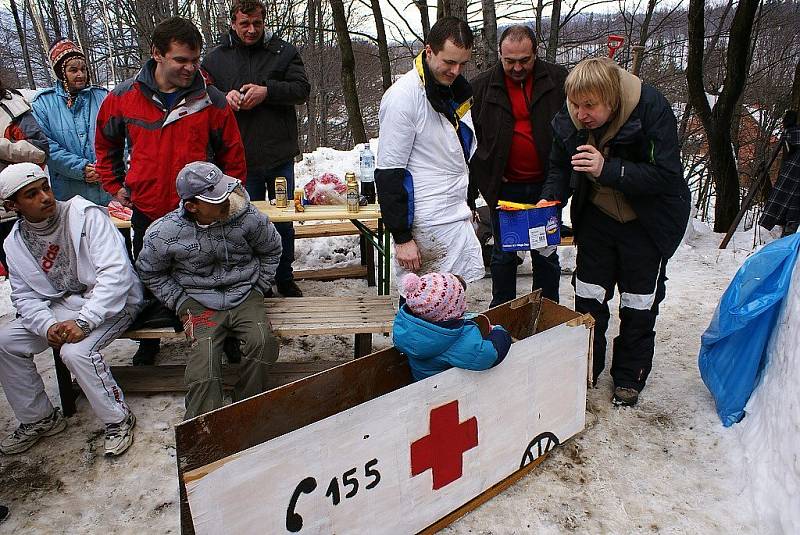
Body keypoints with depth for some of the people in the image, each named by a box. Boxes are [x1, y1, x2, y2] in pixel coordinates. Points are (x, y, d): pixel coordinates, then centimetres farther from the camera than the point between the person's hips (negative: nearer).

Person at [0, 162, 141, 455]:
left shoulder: (86, 215, -18)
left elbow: (115, 272, -25)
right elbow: (26, 295, 4)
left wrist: (83, 321, -31)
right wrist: (48, 326, -18)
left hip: (110, 300, -6)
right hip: (63, 302, 7)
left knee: (75, 351, -29)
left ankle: (119, 420, -6)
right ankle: (39, 418, 15)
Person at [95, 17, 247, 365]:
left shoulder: (212, 101, -7)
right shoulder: (124, 97, -3)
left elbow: (232, 154, 3)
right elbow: (105, 144, 16)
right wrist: (115, 186, 12)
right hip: (146, 211, 3)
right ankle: (148, 343, 42)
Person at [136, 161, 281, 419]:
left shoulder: (249, 218, -12)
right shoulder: (164, 233, -12)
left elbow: (272, 250, 9)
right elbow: (151, 272, 8)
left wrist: (258, 289, 6)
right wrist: (180, 304, 0)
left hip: (244, 294, 1)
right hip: (198, 300, 0)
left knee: (263, 342, -25)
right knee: (204, 351, -26)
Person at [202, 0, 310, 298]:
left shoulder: (283, 52, 4)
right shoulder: (215, 58, 7)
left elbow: (302, 89, -5)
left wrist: (267, 91, -19)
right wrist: (224, 98, -15)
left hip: (280, 156, 0)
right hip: (242, 159, 0)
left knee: (284, 223, 12)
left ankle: (285, 279, 29)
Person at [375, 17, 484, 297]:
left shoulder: (457, 90, 12)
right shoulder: (403, 96, -14)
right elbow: (388, 174, -16)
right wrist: (402, 237, -16)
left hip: (457, 217, 8)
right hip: (427, 223, -8)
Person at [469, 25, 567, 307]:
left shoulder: (558, 80, -2)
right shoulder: (481, 86, -2)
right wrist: (482, 179, -4)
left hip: (546, 186, 0)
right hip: (504, 188, 0)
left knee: (546, 255, 12)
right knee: (504, 255, 12)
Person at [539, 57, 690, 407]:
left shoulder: (652, 109, -27)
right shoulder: (568, 120, -14)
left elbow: (667, 175, -30)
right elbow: (559, 167, 1)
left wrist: (607, 169, -39)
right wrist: (549, 200, -18)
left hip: (648, 222, -3)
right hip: (597, 217, 4)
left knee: (639, 305, 7)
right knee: (588, 298, 9)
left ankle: (629, 378, 27)